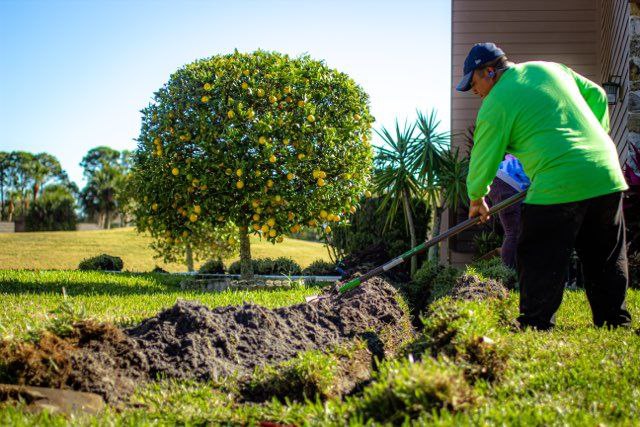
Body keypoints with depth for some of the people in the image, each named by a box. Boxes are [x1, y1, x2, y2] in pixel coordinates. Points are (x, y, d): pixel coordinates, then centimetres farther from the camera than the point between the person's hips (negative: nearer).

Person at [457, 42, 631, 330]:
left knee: (539, 263, 3)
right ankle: (616, 324, 22)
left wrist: (476, 198, 21)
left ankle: (535, 327, 5)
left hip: (558, 186, -7)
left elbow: (484, 158, 5)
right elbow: (596, 96, 23)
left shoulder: (496, 104, -2)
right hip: (607, 175, 7)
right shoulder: (550, 68, 18)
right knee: (608, 261, 16)